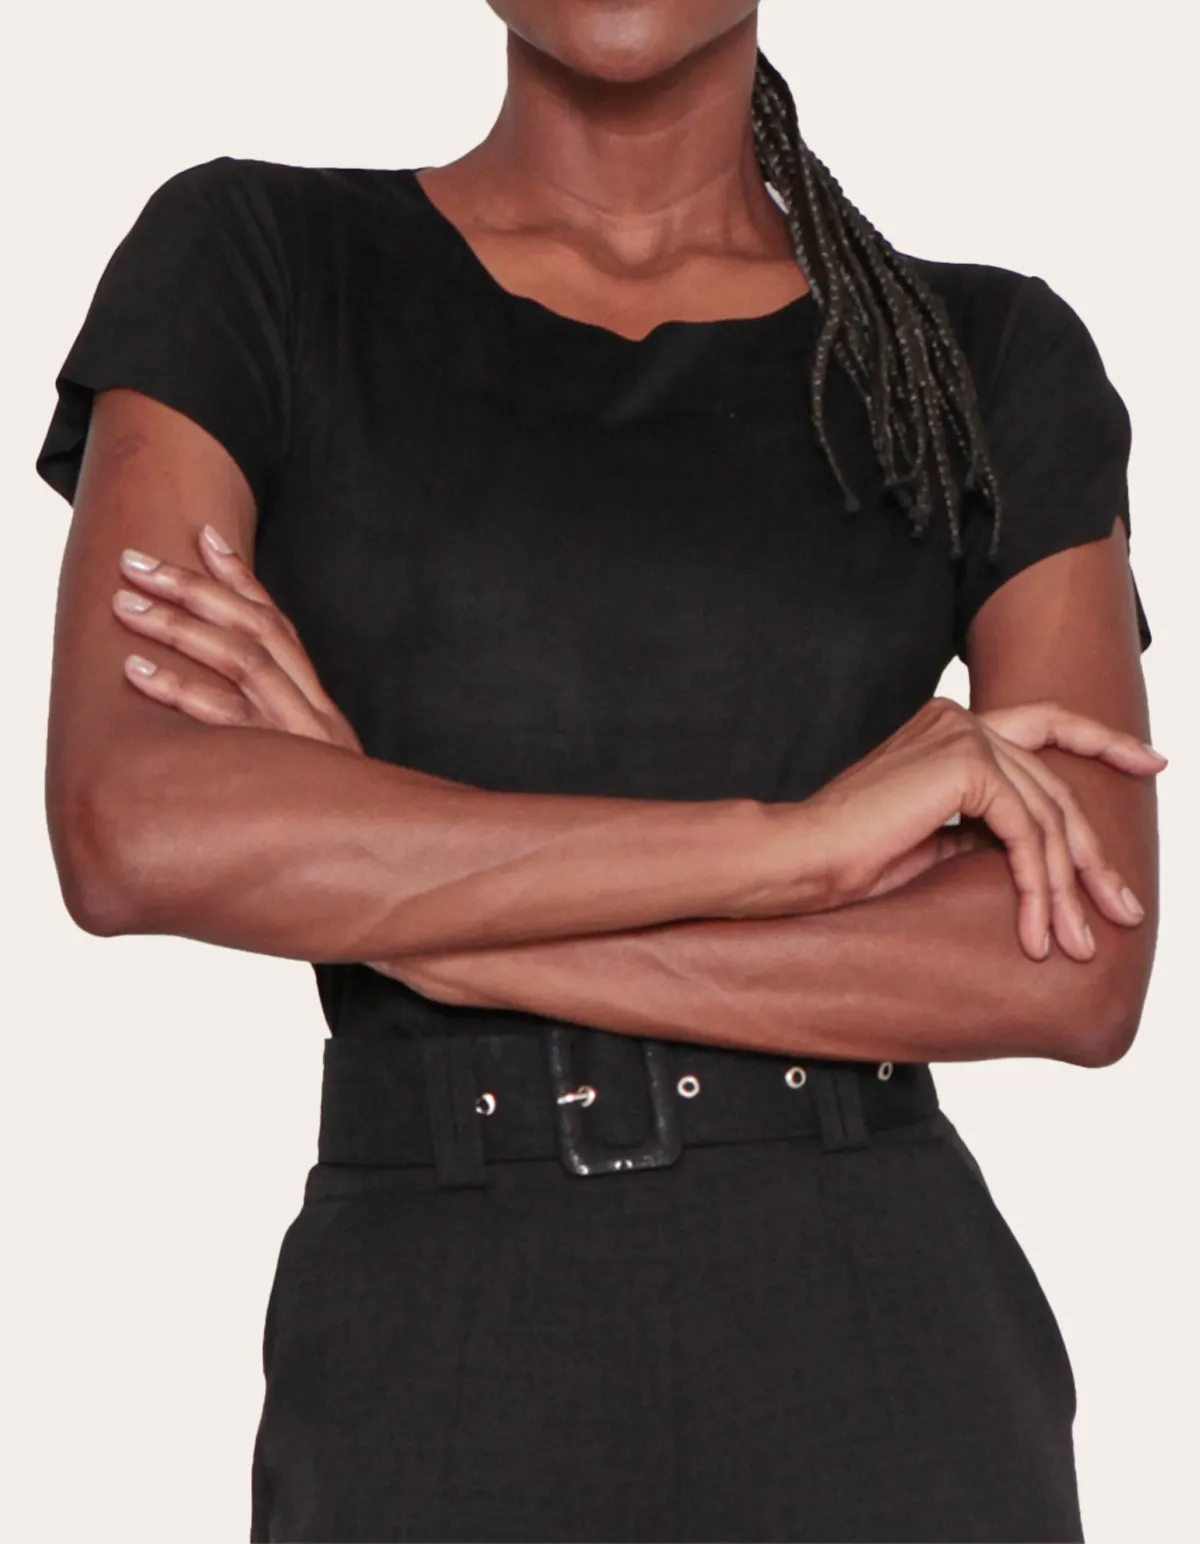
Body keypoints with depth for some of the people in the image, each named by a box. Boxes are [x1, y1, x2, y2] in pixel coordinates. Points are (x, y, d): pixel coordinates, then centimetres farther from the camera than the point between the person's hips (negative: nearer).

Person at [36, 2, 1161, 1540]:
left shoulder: (997, 364, 5)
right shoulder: (246, 264, 1)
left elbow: (1080, 964, -7)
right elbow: (129, 833, -13)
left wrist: (403, 909, -13)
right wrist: (796, 834, -14)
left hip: (885, 1377, 1)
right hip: (437, 1397, 0)